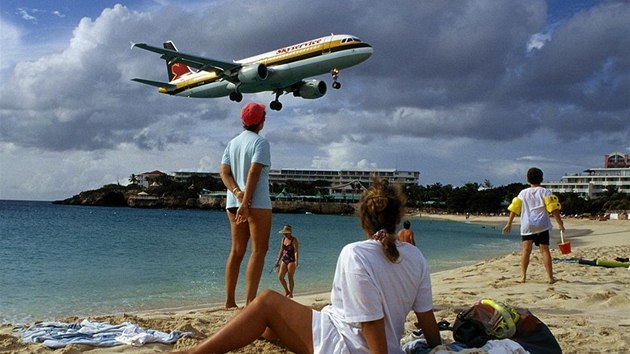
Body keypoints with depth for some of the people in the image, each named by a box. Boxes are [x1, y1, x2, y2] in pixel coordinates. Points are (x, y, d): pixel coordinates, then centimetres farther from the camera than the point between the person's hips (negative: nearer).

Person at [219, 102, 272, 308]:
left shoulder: (232, 143, 14)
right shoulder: (261, 142, -7)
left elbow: (224, 172, 4)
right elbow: (254, 172, -18)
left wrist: (237, 192, -9)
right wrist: (246, 202, -21)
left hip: (233, 203, 7)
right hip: (257, 203, -7)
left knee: (236, 251, 11)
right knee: (259, 250, -4)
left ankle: (229, 300, 12)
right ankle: (250, 301, -10)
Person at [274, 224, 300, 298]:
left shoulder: (294, 240, -9)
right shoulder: (283, 239, 11)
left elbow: (296, 252, -18)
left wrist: (296, 262, -28)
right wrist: (277, 261, 16)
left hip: (291, 261, -7)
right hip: (284, 260, 7)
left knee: (290, 278, -1)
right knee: (280, 277, -1)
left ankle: (290, 294, 11)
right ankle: (286, 291, 17)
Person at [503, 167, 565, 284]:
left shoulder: (522, 193, 10)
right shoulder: (545, 192, 3)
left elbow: (514, 209, 9)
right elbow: (554, 209, -6)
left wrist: (509, 224, 16)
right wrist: (560, 224, -2)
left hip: (526, 226, 1)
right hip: (542, 226, -1)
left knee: (525, 250, 3)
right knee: (544, 250, 1)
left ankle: (523, 276, -4)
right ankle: (550, 277, 0)